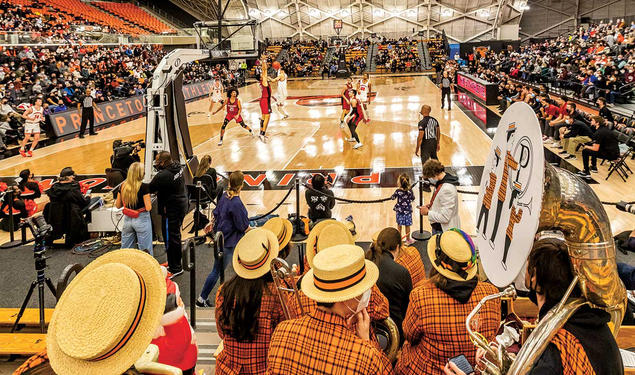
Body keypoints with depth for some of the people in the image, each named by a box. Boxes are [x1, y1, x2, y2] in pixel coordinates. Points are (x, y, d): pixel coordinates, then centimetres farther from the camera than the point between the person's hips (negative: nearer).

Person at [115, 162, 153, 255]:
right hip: (141, 219, -5)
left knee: (125, 249, 14)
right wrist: (149, 200, 3)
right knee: (145, 251, 2)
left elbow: (118, 206, 9)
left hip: (127, 219, 5)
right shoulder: (144, 187, -15)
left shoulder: (123, 186, 1)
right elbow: (148, 208, -16)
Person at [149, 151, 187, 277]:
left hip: (171, 210, -10)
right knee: (176, 235, 22)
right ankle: (176, 263, 37)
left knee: (171, 238, 1)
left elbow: (150, 189, -18)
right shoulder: (177, 167, 2)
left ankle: (175, 268, 12)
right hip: (181, 204, 10)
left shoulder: (163, 176, -26)